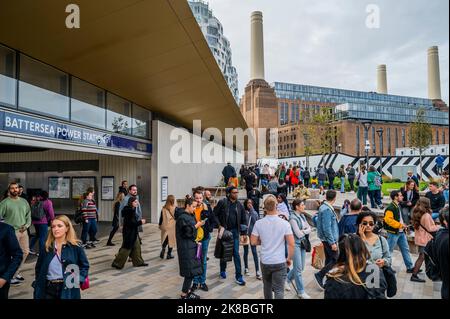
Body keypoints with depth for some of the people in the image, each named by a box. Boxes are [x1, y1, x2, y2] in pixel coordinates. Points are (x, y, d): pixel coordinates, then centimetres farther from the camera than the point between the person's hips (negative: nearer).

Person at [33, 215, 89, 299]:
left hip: (68, 290, -3)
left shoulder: (75, 247, -5)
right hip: (49, 289, 3)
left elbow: (85, 266, 1)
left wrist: (78, 280, -11)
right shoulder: (46, 248, 4)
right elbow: (38, 268, 15)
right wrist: (38, 285, 6)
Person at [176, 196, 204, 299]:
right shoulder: (182, 217, -17)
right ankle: (184, 294, 7)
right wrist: (197, 225, -14)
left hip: (191, 246, 9)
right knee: (191, 271, -5)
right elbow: (187, 232, -20)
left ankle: (188, 290, 26)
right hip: (186, 247, -9)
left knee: (192, 270, 14)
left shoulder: (190, 216, 11)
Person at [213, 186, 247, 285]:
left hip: (235, 231, 2)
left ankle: (238, 276, 5)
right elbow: (215, 214, -3)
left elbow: (243, 219, 8)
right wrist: (219, 225, -12)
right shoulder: (222, 202, -7)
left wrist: (244, 233, 4)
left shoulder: (239, 205, 3)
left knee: (236, 253, 0)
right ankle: (223, 270, 35)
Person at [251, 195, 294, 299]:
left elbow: (253, 242, -1)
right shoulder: (284, 223, -12)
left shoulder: (259, 223, -7)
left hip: (265, 261, 3)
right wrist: (289, 258, 3)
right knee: (279, 290, 3)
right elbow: (291, 244, -11)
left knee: (267, 286, 23)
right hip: (280, 262, -3)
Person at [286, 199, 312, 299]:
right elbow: (299, 234, -18)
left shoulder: (302, 216, 8)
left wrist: (303, 231, -12)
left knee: (301, 267, 15)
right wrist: (306, 231, -1)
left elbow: (309, 229, 7)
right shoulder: (293, 218, -16)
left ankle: (287, 279, 38)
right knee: (298, 268, 0)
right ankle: (301, 292, 13)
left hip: (303, 244, 8)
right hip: (296, 244, -8)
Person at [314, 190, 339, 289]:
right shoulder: (327, 210, -22)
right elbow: (327, 228, -24)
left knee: (329, 259, 16)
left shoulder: (324, 207, 9)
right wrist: (332, 242, -21)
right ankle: (319, 275, 0)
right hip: (329, 239, -10)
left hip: (326, 239, 10)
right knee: (335, 260, -4)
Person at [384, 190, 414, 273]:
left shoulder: (397, 206, 12)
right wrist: (400, 225, -24)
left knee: (405, 249, 14)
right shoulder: (390, 208, -19)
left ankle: (409, 267, 24)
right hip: (393, 233, -9)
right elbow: (388, 220, -28)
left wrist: (403, 225, 9)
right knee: (389, 250, 2)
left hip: (401, 232, 9)